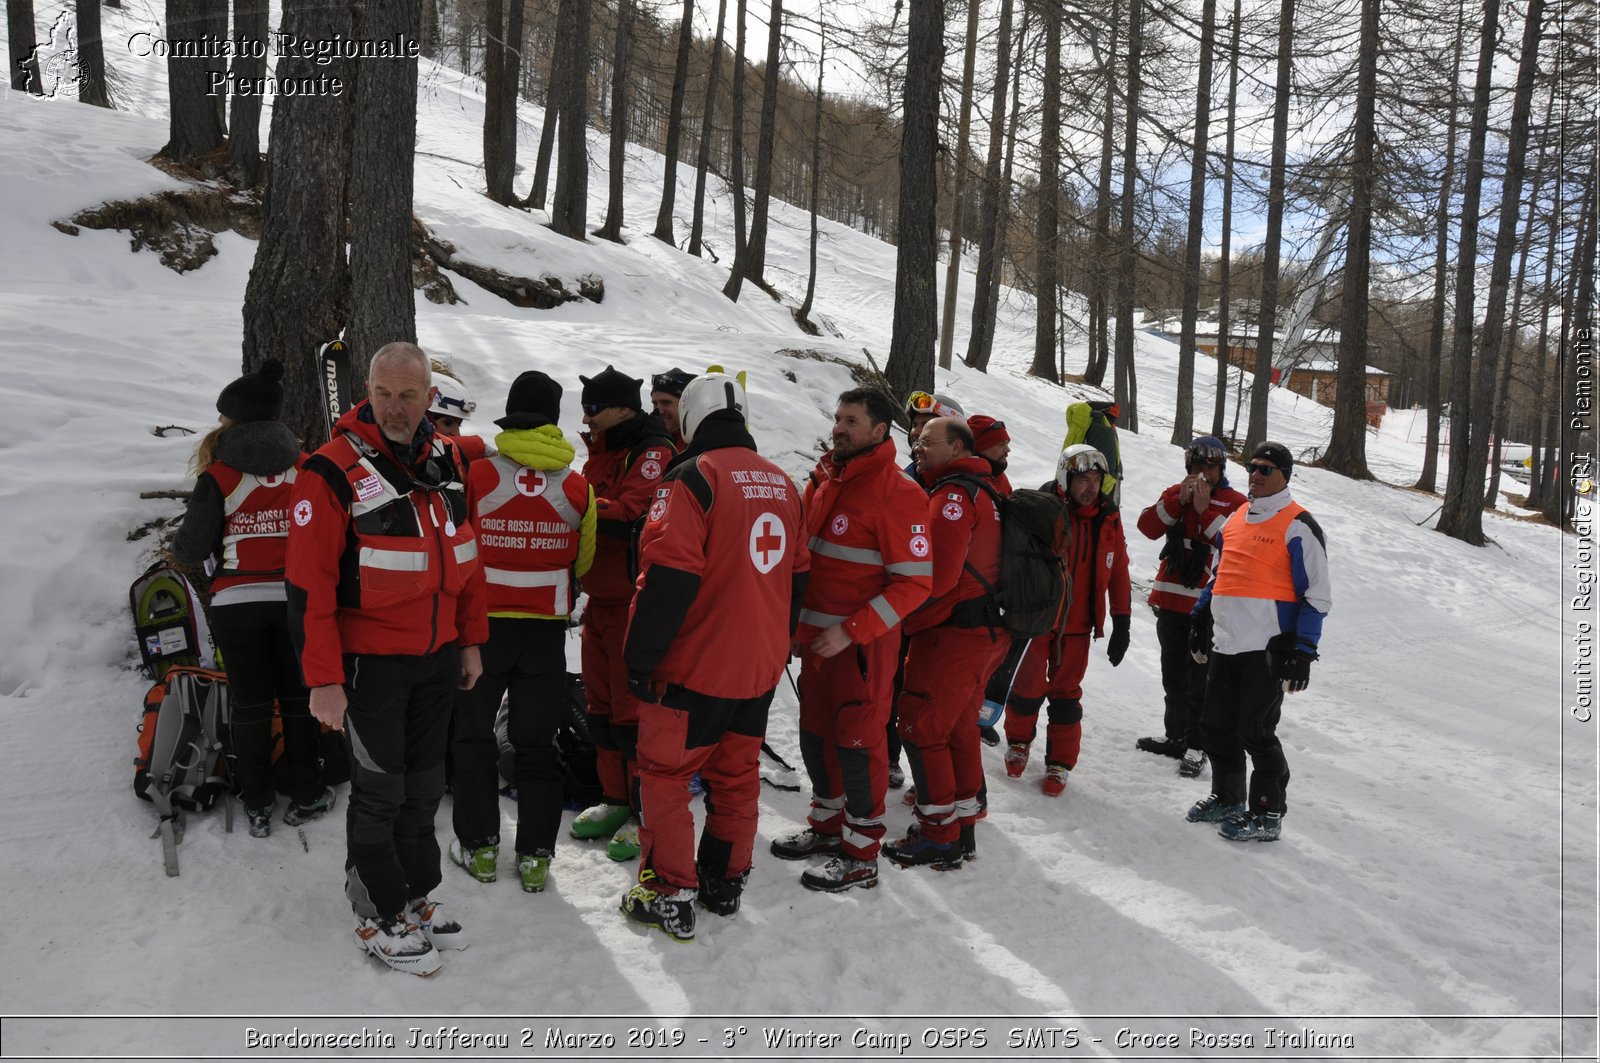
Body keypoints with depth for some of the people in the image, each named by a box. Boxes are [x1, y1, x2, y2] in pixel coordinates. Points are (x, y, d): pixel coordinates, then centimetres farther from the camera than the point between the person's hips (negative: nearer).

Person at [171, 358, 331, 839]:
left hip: (236, 604, -2)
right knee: (298, 699, 13)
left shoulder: (217, 477, -10)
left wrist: (180, 543, 14)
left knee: (250, 705, 9)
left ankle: (257, 804, 19)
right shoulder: (306, 468, -4)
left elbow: (192, 550, -8)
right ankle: (307, 795, 22)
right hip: (295, 600, 2)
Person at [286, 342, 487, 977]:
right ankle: (378, 913, 23)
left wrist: (470, 640, 12)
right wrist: (323, 679, -17)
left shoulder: (446, 459, 4)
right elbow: (308, 586, -16)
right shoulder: (334, 471, -15)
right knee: (381, 791, 5)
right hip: (370, 661, -6)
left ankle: (416, 893, 34)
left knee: (425, 783, 17)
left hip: (438, 656, 6)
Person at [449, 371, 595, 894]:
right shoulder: (578, 486, -4)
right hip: (546, 629, 2)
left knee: (474, 733, 14)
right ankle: (535, 856, 15)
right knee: (537, 742, 10)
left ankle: (479, 846, 20)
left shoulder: (477, 474, -11)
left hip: (482, 621, -1)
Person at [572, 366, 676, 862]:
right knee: (602, 704, 16)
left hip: (634, 602, -9)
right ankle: (616, 801, 29)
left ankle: (646, 815, 8)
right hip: (600, 598, 9)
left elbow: (631, 518, -26)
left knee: (634, 710, -4)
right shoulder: (601, 452, 17)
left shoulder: (653, 453, -12)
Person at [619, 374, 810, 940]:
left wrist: (640, 658, -12)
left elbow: (668, 578, -21)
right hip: (760, 667, 7)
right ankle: (726, 882, 29)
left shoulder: (692, 478, -15)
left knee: (665, 772, 7)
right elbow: (797, 576, 15)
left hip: (694, 665, -7)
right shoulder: (783, 484, 7)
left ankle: (669, 894, 12)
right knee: (737, 773, 17)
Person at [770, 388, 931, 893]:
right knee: (815, 737, 17)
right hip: (816, 637, 7)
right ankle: (827, 825, 36)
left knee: (857, 743, 1)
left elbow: (914, 583, -17)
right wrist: (799, 624, 10)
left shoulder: (898, 492, -14)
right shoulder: (824, 480, 8)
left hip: (862, 643, -7)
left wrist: (850, 631, -20)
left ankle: (861, 856, 15)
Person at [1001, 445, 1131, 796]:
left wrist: (1121, 622, 3)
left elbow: (1119, 571, 5)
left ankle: (1060, 763, 22)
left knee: (1066, 692, 9)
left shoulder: (1108, 516, 0)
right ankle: (1018, 742, 32)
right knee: (1029, 687, 5)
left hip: (1078, 624, 3)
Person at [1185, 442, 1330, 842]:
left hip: (1268, 649, -7)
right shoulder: (1235, 519, 15)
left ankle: (1267, 814, 13)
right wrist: (1201, 620, 22)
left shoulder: (1298, 526, -7)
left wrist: (1302, 651, -13)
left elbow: (1317, 595, -8)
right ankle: (1226, 798, 28)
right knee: (1216, 727, 11)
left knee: (1255, 733, -2)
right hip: (1225, 645, 7)